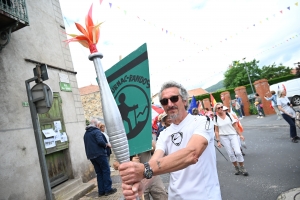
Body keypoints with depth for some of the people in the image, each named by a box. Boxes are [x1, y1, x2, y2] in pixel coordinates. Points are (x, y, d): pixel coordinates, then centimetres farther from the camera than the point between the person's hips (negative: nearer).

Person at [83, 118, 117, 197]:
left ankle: (101, 191, 13)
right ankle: (108, 190, 1)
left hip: (91, 156, 8)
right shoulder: (96, 131, -9)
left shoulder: (86, 134, 17)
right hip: (99, 154, -8)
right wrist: (106, 144, -5)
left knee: (99, 173, 12)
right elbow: (100, 141, -22)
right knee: (106, 171, 0)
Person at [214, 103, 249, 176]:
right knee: (230, 154, 3)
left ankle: (242, 168, 10)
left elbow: (235, 126, 3)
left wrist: (240, 135, 3)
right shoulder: (216, 118, -4)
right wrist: (218, 141, -4)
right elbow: (216, 131, -1)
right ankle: (237, 168, 22)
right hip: (223, 137, 0)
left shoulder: (229, 115, -2)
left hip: (232, 135, 0)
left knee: (238, 152, -8)